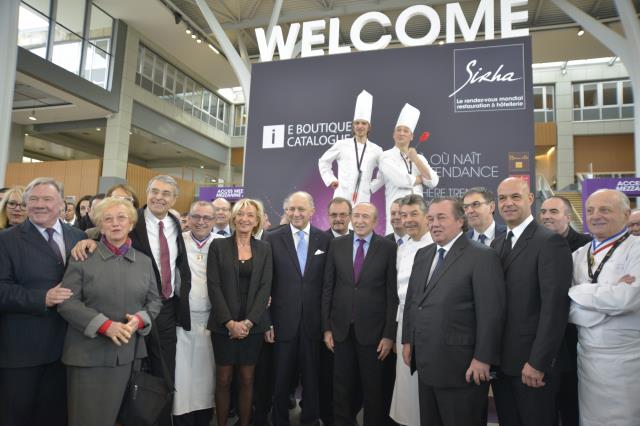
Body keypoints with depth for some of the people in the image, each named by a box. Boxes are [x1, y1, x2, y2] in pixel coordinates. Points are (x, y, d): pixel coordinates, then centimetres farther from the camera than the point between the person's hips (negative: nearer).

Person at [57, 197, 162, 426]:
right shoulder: (82, 258, -2)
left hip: (126, 352, 3)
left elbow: (155, 300, 10)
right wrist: (105, 325, -17)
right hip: (88, 352, -2)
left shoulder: (144, 261, 8)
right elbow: (67, 302, -7)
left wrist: (140, 319, -11)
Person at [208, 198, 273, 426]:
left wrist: (248, 321, -11)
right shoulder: (218, 245, 0)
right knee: (223, 380, 6)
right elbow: (214, 286, -5)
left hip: (253, 324, 1)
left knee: (247, 379, 9)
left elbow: (265, 287, 0)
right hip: (224, 324, -1)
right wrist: (230, 322, -13)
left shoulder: (264, 249, 5)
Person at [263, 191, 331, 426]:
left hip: (313, 322, 1)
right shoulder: (273, 238, -1)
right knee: (281, 379, 12)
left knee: (312, 378, 13)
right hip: (283, 321, -1)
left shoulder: (325, 239, 1)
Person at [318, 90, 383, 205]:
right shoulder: (342, 145, 5)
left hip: (362, 200, 2)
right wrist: (331, 179, 7)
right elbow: (323, 161, 17)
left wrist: (371, 187, 10)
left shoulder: (376, 150, 8)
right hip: (342, 198, -1)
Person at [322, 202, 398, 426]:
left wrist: (389, 334, -8)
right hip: (341, 328, 2)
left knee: (373, 389, 12)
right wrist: (326, 327, 2)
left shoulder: (388, 248, -5)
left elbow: (393, 293, -6)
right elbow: (327, 287, 4)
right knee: (341, 387, 15)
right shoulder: (337, 244, 3)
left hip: (373, 330, -2)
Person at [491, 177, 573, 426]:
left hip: (532, 361, -6)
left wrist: (538, 362, -20)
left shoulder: (550, 242, -12)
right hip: (499, 359, 6)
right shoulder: (497, 244, 11)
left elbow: (554, 306, -18)